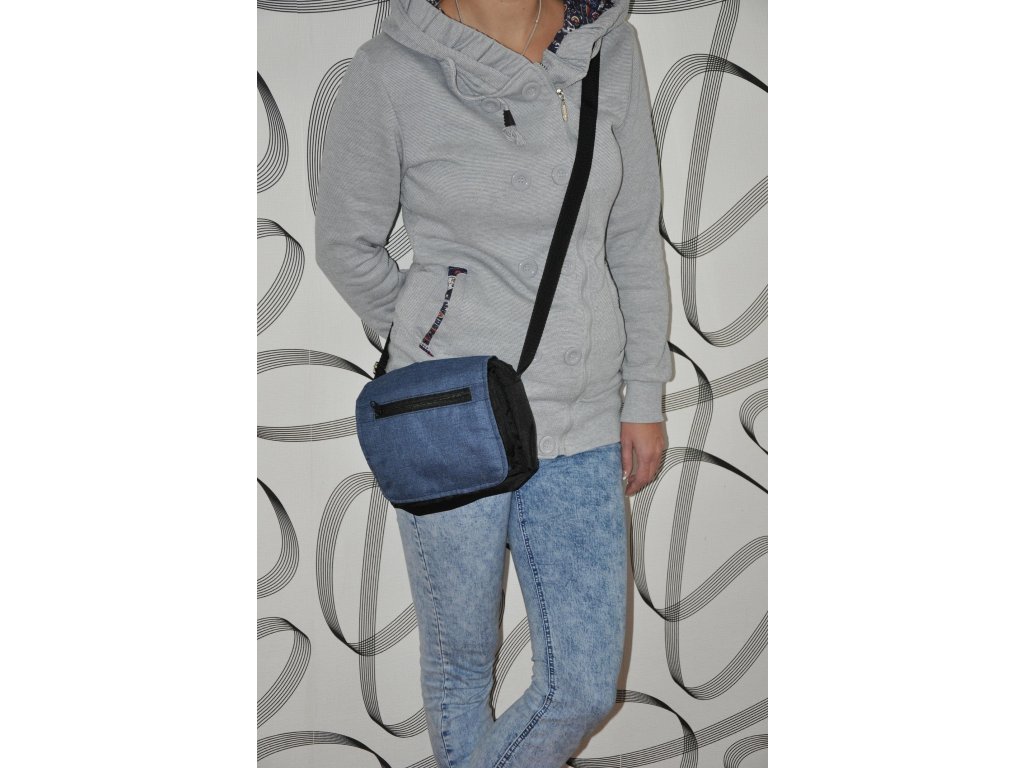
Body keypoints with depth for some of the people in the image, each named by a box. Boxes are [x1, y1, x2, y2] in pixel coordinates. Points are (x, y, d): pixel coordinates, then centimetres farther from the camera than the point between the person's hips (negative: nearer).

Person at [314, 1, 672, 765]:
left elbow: (635, 234, 7)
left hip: (583, 423, 4)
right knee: (462, 658, 15)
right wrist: (438, 349, 6)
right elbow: (346, 245, 1)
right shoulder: (391, 72, -11)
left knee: (586, 688, 8)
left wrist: (646, 395, 8)